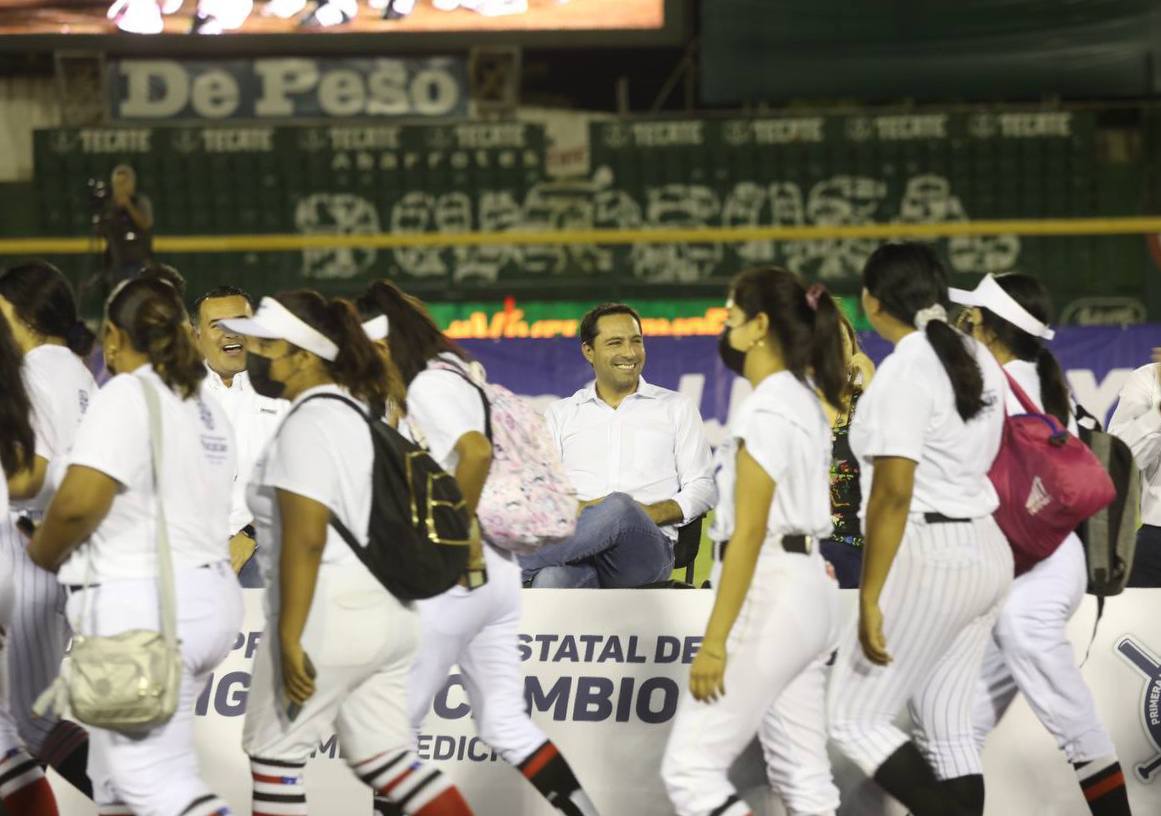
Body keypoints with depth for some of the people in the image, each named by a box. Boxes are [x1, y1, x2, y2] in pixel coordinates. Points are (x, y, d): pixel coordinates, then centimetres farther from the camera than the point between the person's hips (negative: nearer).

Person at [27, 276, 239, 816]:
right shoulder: (204, 404, 15)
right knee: (118, 770, 17)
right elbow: (181, 507, 11)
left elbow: (80, 500, -23)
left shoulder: (126, 397, -12)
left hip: (144, 606, -9)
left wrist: (45, 551, -3)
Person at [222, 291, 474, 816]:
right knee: (381, 755, 13)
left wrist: (289, 639, -21)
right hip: (388, 611, 9)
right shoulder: (359, 409, 13)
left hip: (329, 615, -9)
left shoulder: (308, 425, -16)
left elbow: (305, 540, -21)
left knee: (273, 747, 6)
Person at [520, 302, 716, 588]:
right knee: (550, 580, -40)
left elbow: (702, 489, 13)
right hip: (574, 544, 1)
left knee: (620, 507, -39)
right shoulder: (561, 414, 22)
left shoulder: (675, 408, 19)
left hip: (646, 548, -1)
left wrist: (644, 515, -6)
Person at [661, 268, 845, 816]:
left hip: (771, 593, -10)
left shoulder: (766, 411, -15)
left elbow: (748, 534, -19)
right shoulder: (806, 402, 14)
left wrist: (714, 641, -20)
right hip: (811, 589, 10)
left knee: (690, 767, -7)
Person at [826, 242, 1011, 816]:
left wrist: (870, 600, -21)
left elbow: (894, 494, -21)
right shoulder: (977, 360, 10)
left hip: (927, 559, -9)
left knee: (854, 719, -2)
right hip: (986, 551, 9)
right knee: (946, 727, 11)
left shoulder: (904, 372, -16)